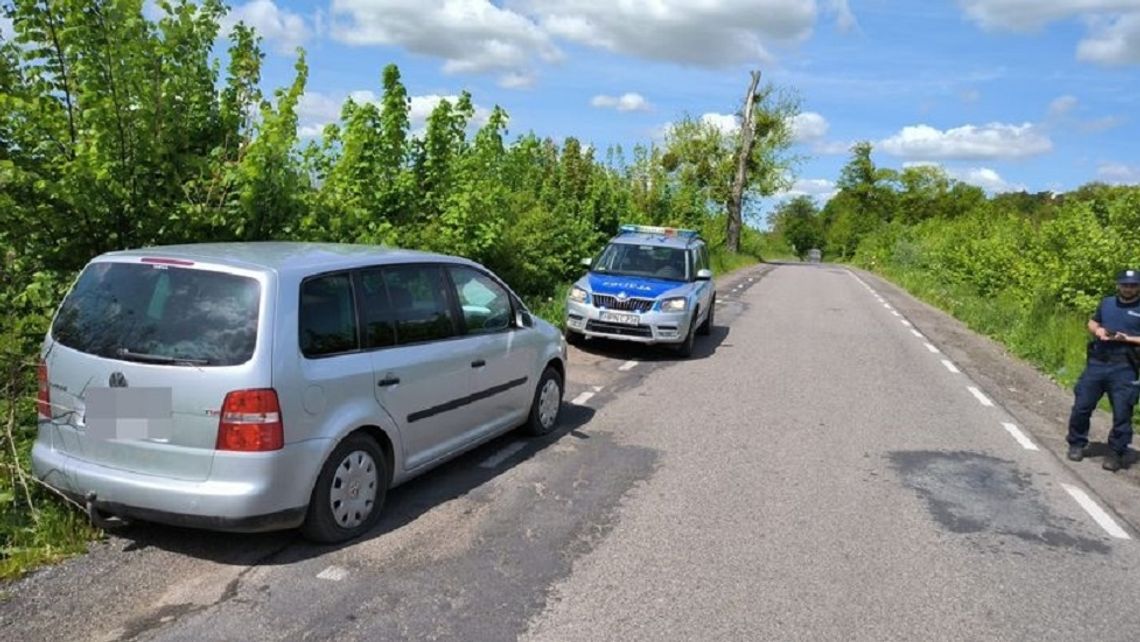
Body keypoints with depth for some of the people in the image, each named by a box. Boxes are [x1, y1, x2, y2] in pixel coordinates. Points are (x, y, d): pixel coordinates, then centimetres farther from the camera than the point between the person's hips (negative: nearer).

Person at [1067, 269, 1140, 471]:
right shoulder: (1107, 303, 12)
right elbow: (1092, 322, 22)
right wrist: (1098, 330, 1)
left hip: (1124, 369, -3)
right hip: (1096, 363, 4)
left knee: (1122, 413, 0)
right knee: (1081, 406, 6)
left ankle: (1116, 454, 14)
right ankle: (1077, 444, 22)